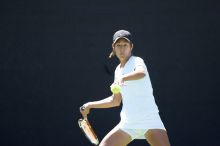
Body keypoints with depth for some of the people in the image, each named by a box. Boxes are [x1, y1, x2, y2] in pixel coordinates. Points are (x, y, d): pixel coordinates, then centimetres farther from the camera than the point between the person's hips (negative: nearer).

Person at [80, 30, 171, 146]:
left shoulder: (136, 61, -6)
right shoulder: (118, 70, 14)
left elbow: (142, 72, -33)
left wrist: (123, 78, -51)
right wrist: (90, 105, 23)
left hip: (149, 120, -6)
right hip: (127, 123, 6)